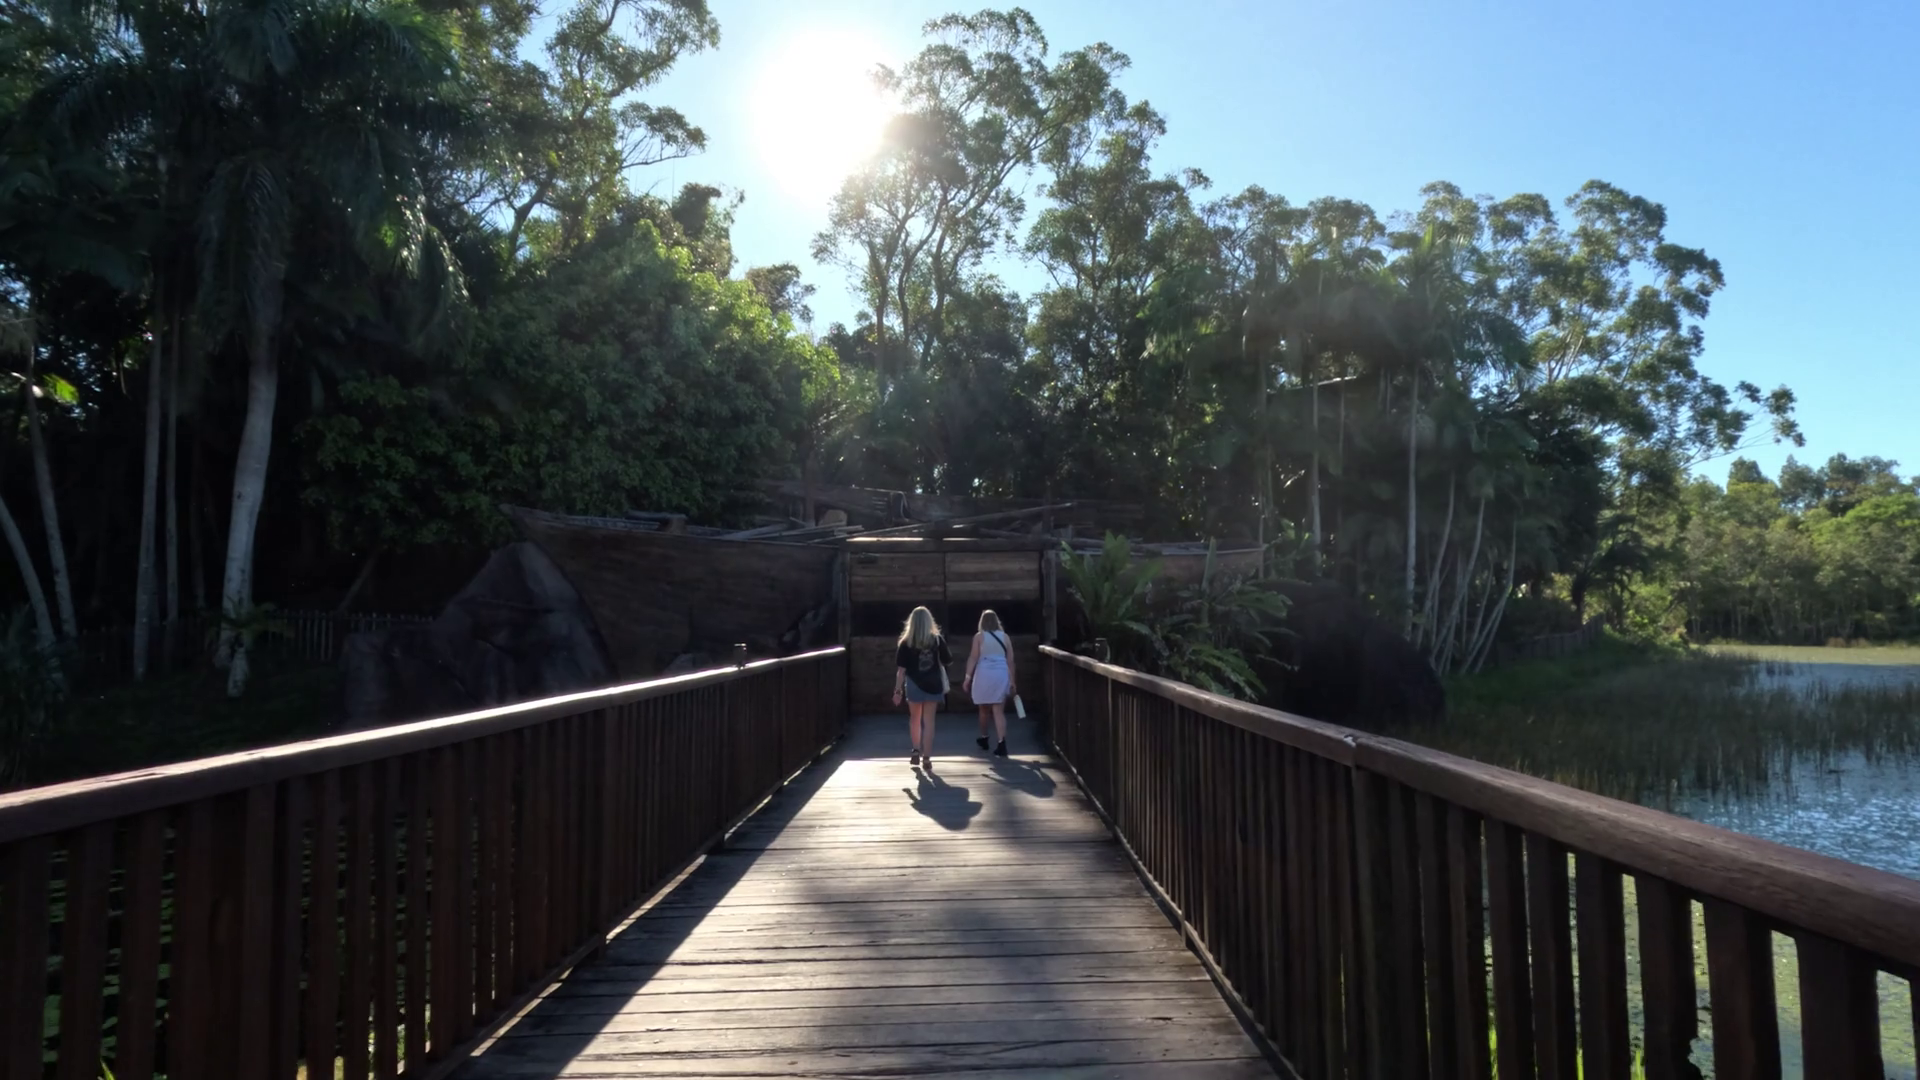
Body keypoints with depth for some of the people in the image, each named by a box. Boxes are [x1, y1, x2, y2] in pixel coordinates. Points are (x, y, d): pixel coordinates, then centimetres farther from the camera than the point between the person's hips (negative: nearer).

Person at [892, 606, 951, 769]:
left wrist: (898, 690, -5)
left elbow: (901, 669, -8)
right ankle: (926, 758, 2)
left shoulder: (906, 642, -5)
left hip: (914, 685, 0)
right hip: (933, 685, 0)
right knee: (928, 722, 5)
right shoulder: (937, 639, -2)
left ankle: (916, 751, 26)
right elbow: (947, 661, 4)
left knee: (914, 719, 20)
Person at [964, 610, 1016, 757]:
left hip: (985, 674, -1)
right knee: (999, 711, -3)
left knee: (984, 709, 18)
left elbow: (974, 658, -4)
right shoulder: (1004, 636, 9)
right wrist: (1012, 681, 11)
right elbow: (1010, 660, 7)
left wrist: (968, 677, 0)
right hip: (1002, 675, 1)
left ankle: (983, 738, 34)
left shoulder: (979, 637, 2)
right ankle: (1002, 744, -17)